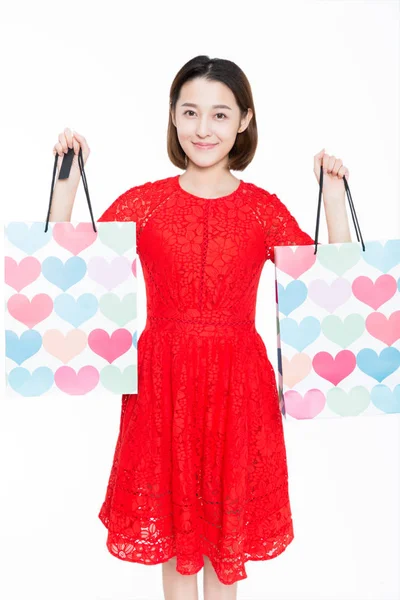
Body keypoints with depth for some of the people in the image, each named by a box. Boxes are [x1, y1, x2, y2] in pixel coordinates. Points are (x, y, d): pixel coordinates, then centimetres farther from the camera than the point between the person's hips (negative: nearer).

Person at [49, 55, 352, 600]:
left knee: (228, 529, 15)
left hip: (238, 383, 0)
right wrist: (69, 177, -4)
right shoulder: (145, 201, 0)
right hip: (163, 379, 0)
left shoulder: (264, 208, 1)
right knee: (173, 527, 15)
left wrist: (333, 194, -5)